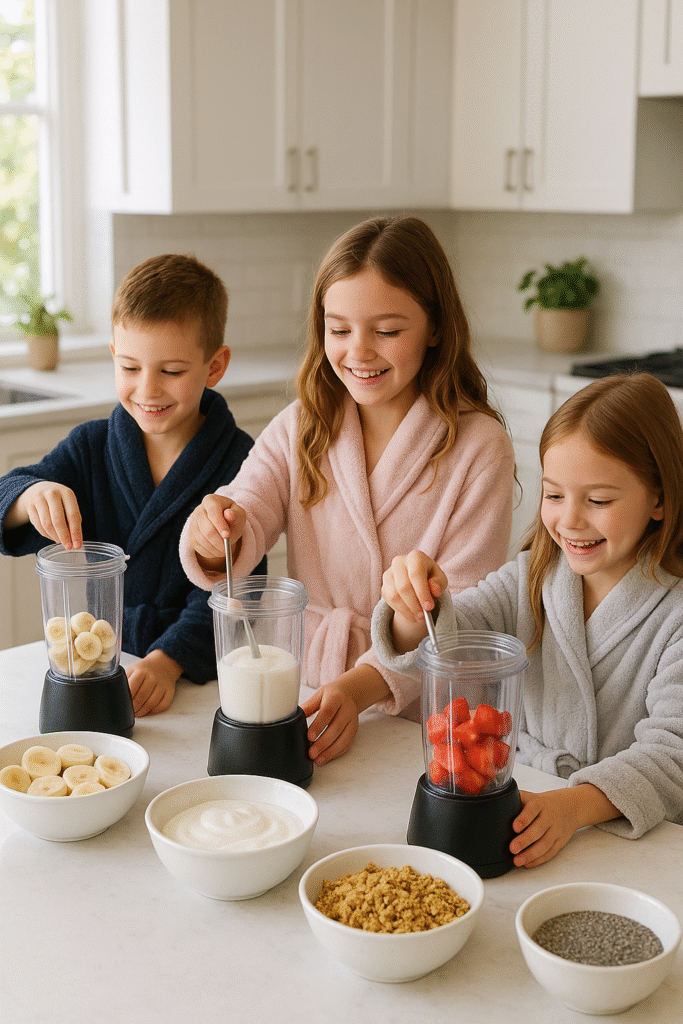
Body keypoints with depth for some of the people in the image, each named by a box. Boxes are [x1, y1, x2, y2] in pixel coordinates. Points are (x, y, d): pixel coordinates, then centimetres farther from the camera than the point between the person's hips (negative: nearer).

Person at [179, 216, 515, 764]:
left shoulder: (479, 447, -6)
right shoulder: (299, 428, 6)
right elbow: (246, 526, -5)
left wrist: (363, 686, -24)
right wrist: (215, 533, -30)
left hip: (417, 715, -4)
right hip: (304, 695, 4)